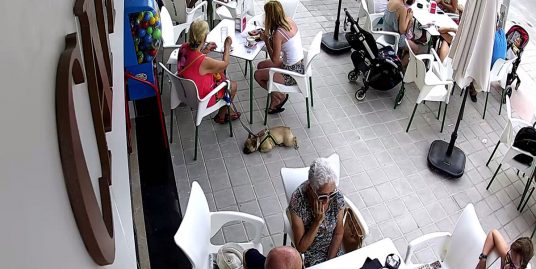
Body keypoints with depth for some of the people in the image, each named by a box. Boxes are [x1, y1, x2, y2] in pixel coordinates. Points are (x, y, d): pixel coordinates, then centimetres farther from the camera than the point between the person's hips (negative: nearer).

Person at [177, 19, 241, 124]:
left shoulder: (183, 48, -18)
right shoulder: (204, 61, -39)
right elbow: (225, 64, -18)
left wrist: (204, 50, -1)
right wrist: (227, 46, -5)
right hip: (200, 97, -7)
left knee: (220, 71, 25)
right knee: (233, 85, 12)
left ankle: (226, 109, 42)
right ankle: (221, 116, 34)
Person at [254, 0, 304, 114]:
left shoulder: (278, 34, -26)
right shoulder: (289, 21, -3)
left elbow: (275, 61, -17)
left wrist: (266, 40, -10)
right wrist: (269, 37, 1)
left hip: (292, 73, -9)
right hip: (299, 65, 9)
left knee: (257, 75, 7)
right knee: (260, 66, 19)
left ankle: (280, 96, 21)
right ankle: (275, 101, 22)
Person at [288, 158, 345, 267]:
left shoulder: (337, 198, -20)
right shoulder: (298, 202, -27)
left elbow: (338, 234, -5)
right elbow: (300, 248, -20)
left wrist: (329, 261, -11)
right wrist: (317, 221, -30)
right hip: (308, 254, -5)